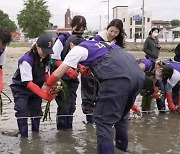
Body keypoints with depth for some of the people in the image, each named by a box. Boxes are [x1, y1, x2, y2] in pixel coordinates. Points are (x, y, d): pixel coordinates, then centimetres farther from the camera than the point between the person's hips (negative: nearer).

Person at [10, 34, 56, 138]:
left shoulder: (45, 58, -9)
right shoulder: (27, 60, -30)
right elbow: (28, 83, -31)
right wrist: (44, 94, -37)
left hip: (35, 88, 6)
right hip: (21, 88, -6)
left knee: (37, 112, 11)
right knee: (22, 113, -14)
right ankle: (24, 137, -5)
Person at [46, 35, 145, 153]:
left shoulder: (77, 49, 14)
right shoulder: (98, 44, 34)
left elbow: (57, 74, 15)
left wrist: (48, 87, 31)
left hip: (117, 77, -8)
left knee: (104, 120, 3)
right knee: (122, 113, 29)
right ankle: (122, 144, 45)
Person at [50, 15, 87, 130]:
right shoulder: (62, 39, -12)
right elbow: (54, 59, -14)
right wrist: (68, 70, -24)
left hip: (73, 78, 5)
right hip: (60, 78, -5)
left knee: (71, 105, 9)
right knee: (63, 105, -5)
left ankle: (69, 129, 22)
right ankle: (62, 129, 8)